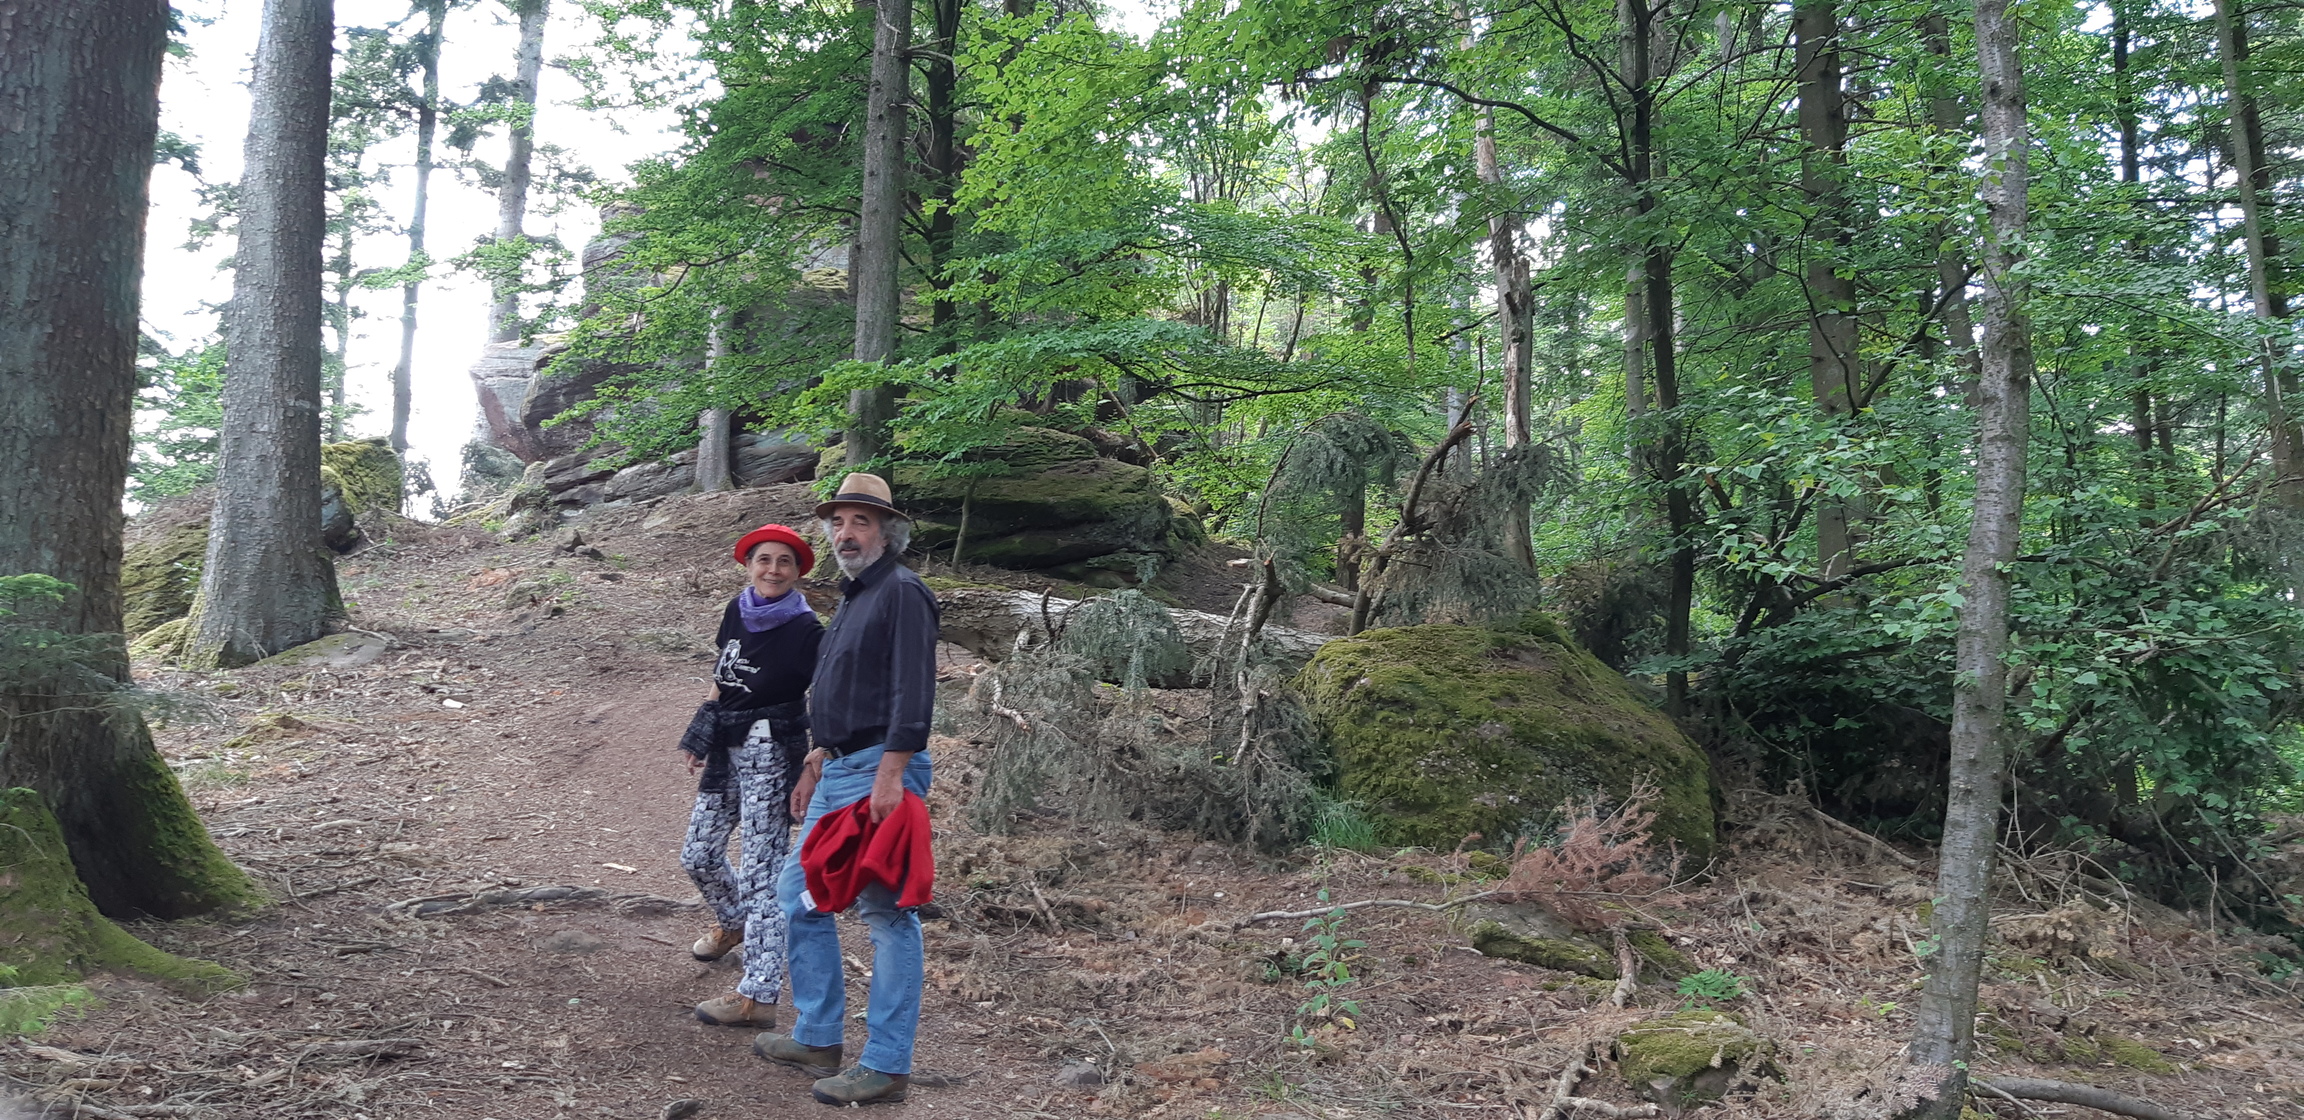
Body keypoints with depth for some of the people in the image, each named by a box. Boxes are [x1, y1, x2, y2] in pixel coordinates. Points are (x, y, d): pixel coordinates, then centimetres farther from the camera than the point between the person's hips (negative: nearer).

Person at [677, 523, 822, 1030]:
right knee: (698, 856, 18)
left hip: (771, 755, -7)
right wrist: (702, 739, 21)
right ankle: (732, 922, 49)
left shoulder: (805, 631, -13)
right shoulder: (736, 612, 6)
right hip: (727, 750, 7)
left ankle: (758, 996, -4)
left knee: (761, 872, -7)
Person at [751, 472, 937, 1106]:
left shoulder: (902, 592, -10)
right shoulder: (853, 598, 20)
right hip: (838, 774, 10)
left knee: (885, 911, -5)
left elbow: (913, 691, -19)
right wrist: (816, 764, 25)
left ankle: (887, 1066, 1)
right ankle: (818, 1038, 26)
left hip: (879, 772, -10)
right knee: (797, 892, 15)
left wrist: (891, 774, -25)